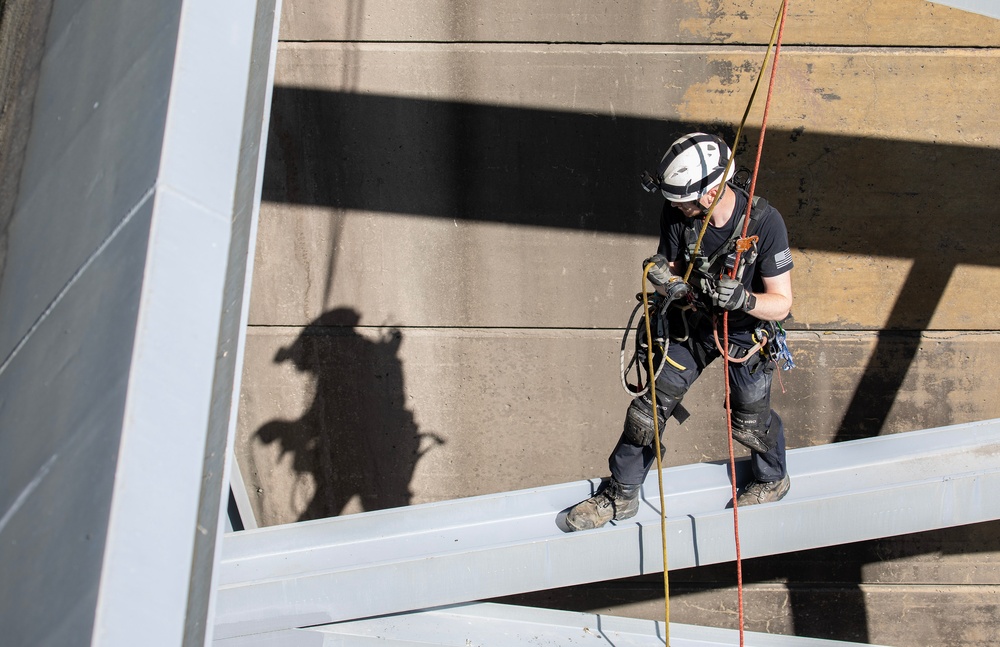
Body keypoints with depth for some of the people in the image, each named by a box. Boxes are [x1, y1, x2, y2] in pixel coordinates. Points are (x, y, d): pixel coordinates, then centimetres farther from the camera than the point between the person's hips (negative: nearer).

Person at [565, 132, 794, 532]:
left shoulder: (764, 222, -29)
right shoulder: (677, 213, -19)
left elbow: (781, 302, -24)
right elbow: (672, 271, -6)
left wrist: (741, 299, -44)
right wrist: (667, 281, -30)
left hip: (747, 328, -3)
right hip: (693, 320, 3)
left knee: (750, 419, 9)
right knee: (651, 404, 1)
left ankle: (773, 479, 42)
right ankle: (620, 495, 17)